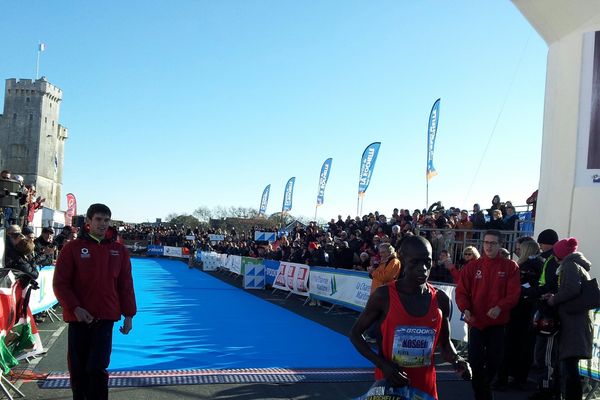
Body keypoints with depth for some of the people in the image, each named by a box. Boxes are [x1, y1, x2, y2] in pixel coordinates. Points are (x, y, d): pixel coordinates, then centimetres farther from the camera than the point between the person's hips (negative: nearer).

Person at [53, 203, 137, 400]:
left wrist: (128, 315, 6)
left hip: (105, 318, 0)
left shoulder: (119, 250, 6)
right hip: (79, 317, 0)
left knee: (97, 367, -8)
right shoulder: (73, 248, 0)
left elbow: (125, 286, 9)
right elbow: (60, 283, -2)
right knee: (78, 368, 9)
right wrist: (75, 308, -13)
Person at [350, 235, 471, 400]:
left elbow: (445, 343, 10)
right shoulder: (384, 295, -15)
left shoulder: (441, 300, -4)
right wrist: (383, 364, -17)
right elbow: (355, 334, -6)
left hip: (424, 385, 3)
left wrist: (456, 360, -11)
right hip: (389, 383, -3)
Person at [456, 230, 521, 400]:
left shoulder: (510, 267, -1)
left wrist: (500, 307, -24)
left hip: (498, 322, 0)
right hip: (476, 321, 0)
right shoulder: (472, 267, 2)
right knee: (476, 361, 0)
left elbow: (514, 293, -7)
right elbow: (461, 291, 0)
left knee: (494, 360, 8)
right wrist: (465, 309, -17)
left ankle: (484, 385, 37)